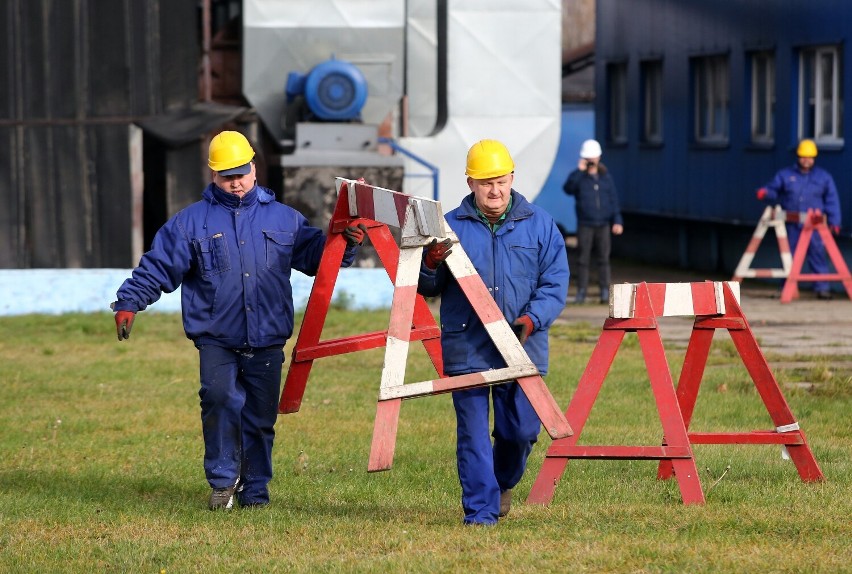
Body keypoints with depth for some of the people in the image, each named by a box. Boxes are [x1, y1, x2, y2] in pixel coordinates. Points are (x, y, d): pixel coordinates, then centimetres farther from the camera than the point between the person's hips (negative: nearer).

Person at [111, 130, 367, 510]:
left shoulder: (283, 219, 13)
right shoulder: (192, 222, 8)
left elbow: (317, 255, 18)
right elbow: (157, 268, 6)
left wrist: (346, 244, -1)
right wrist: (128, 304, -3)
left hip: (267, 340, 2)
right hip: (216, 339, -2)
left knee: (261, 416, 6)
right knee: (220, 400, -22)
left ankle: (255, 489, 20)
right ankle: (223, 480, -9)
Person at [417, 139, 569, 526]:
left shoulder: (539, 225, 7)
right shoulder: (452, 225, 5)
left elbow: (555, 284, 3)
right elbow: (427, 289, 8)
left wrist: (531, 320, -14)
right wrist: (430, 264, -16)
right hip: (466, 350, -1)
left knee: (521, 429, 6)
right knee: (473, 433, -5)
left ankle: (503, 483, 36)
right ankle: (481, 510, 0)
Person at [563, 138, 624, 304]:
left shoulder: (606, 177, 10)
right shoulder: (578, 176, 3)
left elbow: (613, 200, 11)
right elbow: (568, 188, -18)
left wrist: (617, 221, 2)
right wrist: (580, 171, -22)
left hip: (603, 225, 2)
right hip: (585, 225, -2)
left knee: (603, 259, 2)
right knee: (583, 259, -2)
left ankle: (605, 292, 4)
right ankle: (581, 292, 2)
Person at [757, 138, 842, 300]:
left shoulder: (823, 177, 10)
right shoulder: (785, 175, 11)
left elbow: (832, 200, 10)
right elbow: (774, 192, 14)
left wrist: (834, 222, 1)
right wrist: (764, 193, -10)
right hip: (792, 225, 1)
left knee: (817, 255, -8)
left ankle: (822, 288, -4)